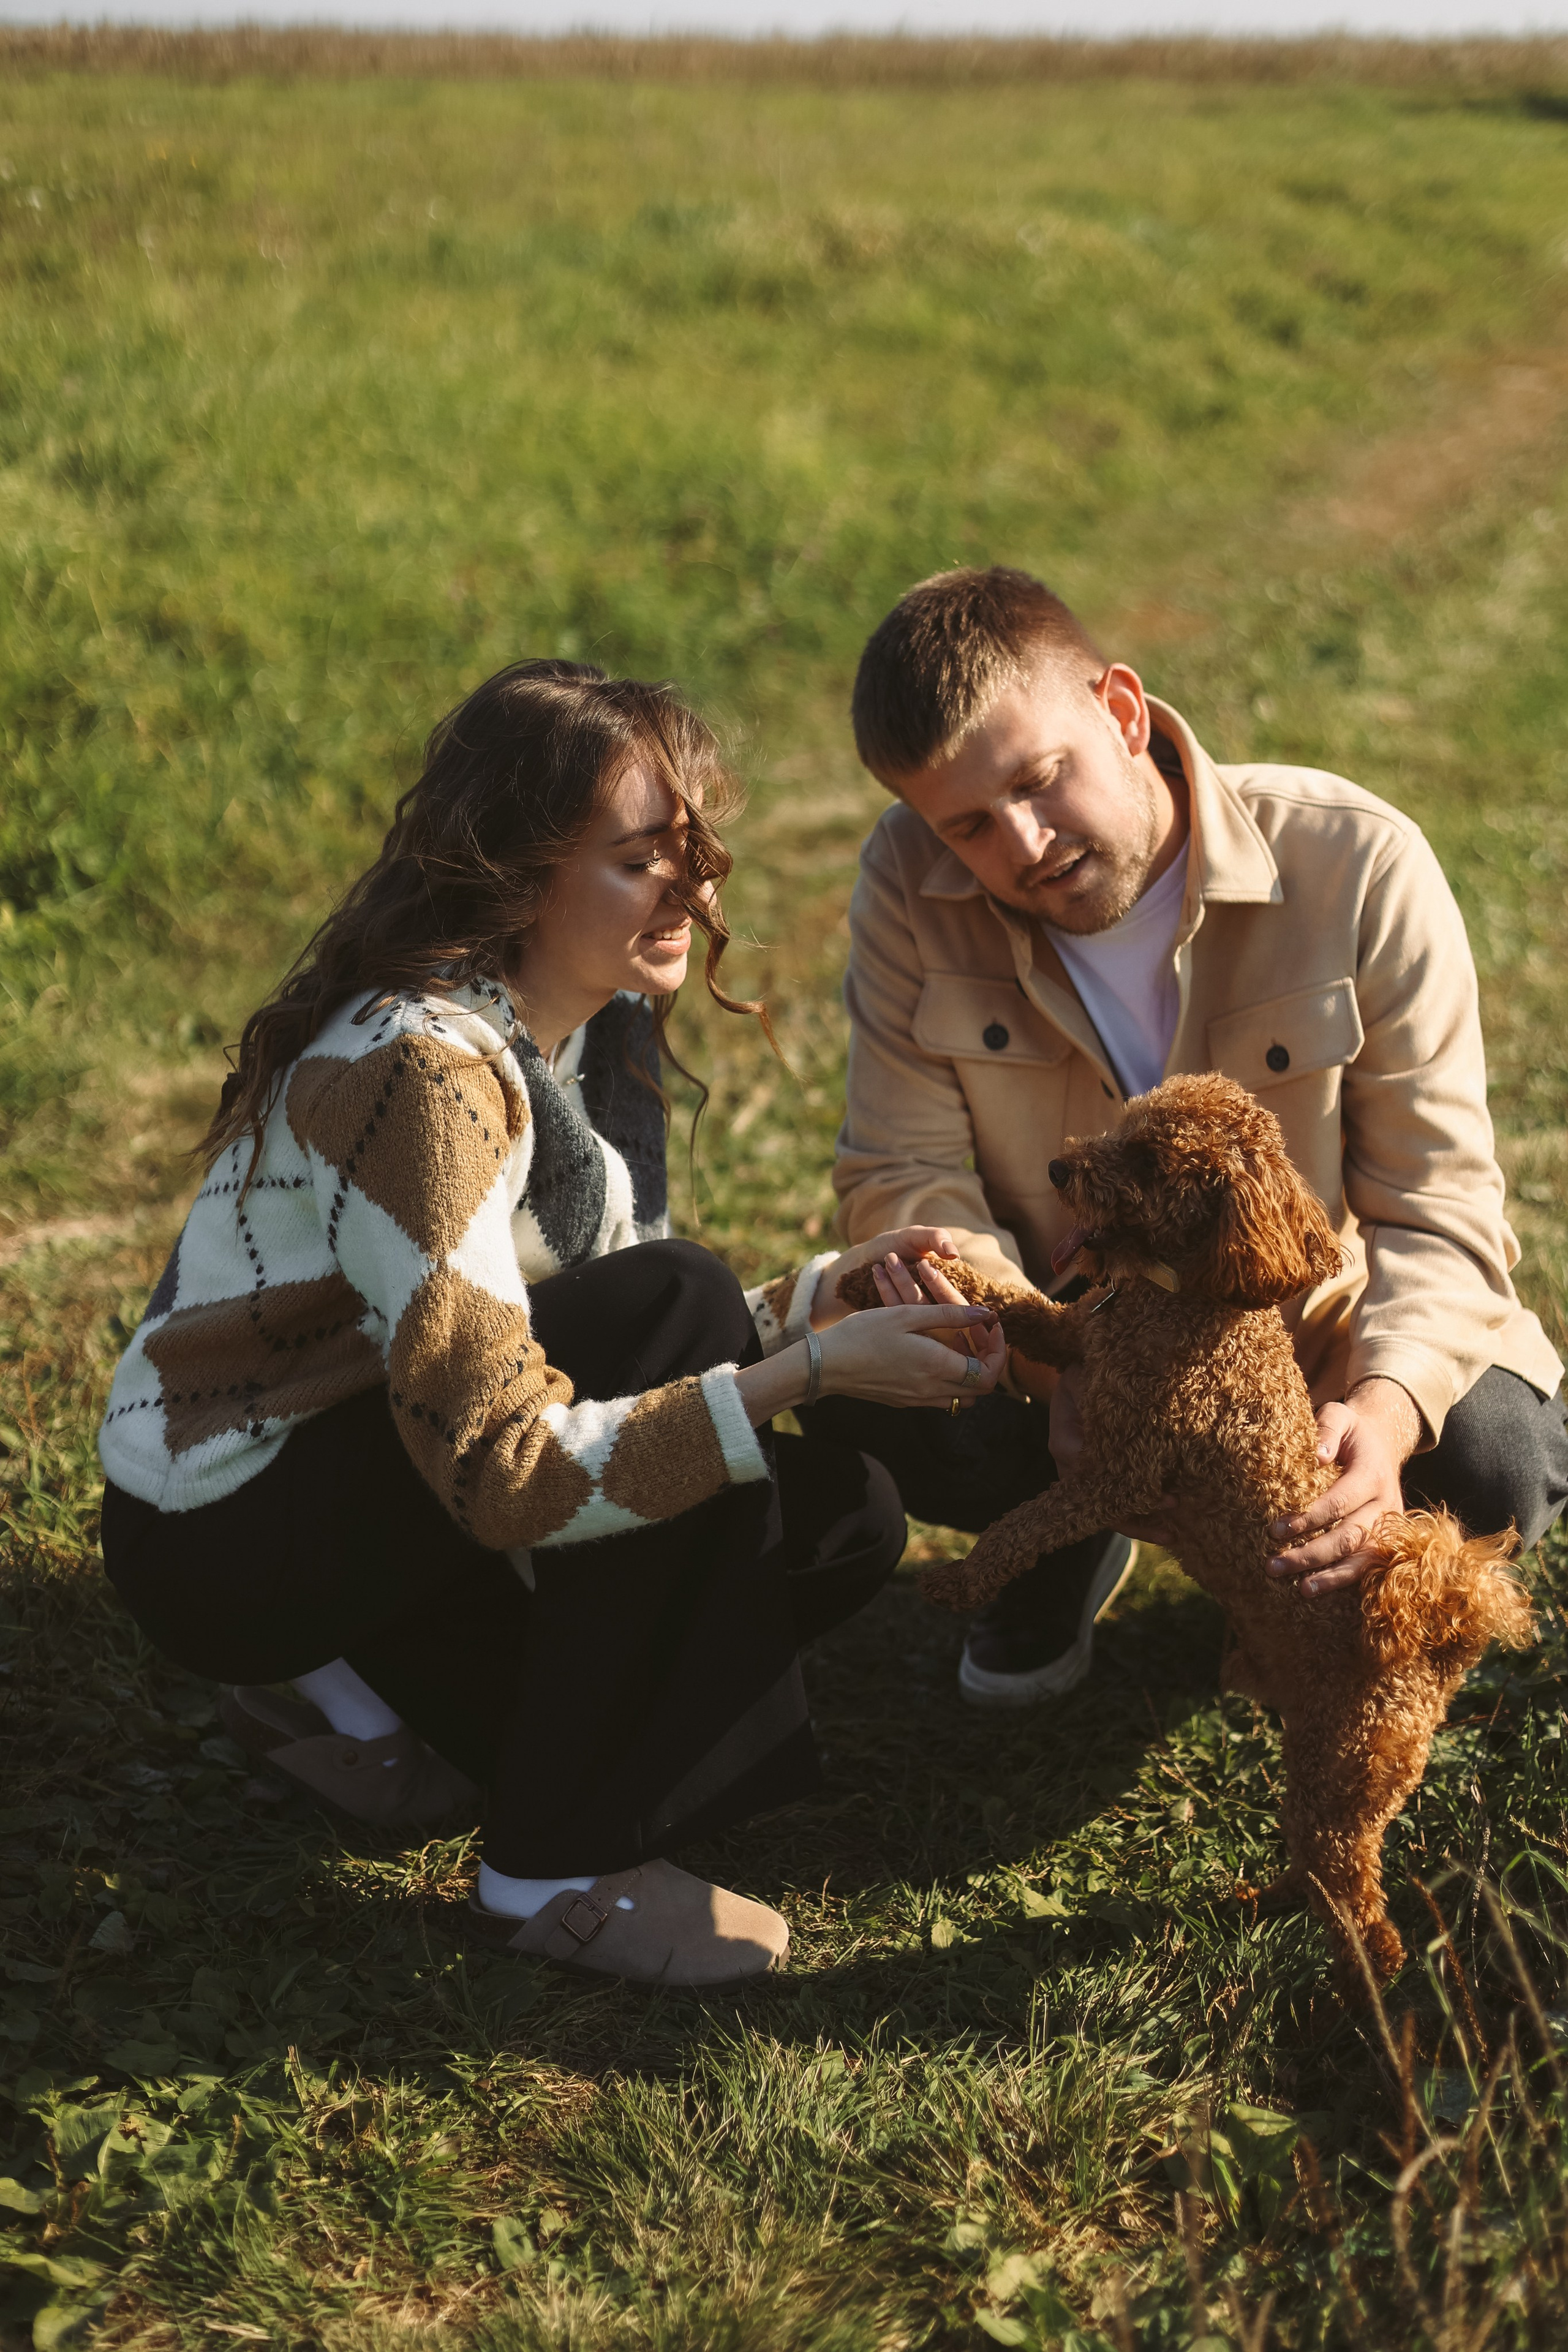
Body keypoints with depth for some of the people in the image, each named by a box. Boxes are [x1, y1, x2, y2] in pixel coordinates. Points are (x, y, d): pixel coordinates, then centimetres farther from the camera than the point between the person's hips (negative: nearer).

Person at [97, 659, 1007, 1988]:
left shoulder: (604, 1025, 0)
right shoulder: (417, 1070, -29)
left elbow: (650, 1352, 2)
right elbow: (508, 1472, -32)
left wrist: (825, 1294, -16)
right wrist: (814, 1366, -33)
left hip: (391, 1461, 8)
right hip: (219, 1540, -8)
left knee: (843, 1518, -4)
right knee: (671, 1300, -26)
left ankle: (375, 1694, 7)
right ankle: (564, 1868, -16)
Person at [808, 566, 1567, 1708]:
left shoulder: (1360, 864, -23)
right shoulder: (913, 877, -16)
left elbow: (1437, 1205, -22)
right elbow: (904, 1174, -18)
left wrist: (1387, 1408, -42)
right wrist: (1055, 1368, -36)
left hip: (1315, 1324, -1)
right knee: (862, 1392, -27)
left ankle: (1312, 1571, 12)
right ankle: (1070, 1542, 10)